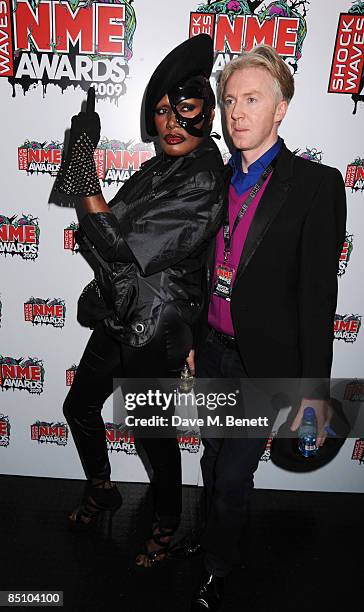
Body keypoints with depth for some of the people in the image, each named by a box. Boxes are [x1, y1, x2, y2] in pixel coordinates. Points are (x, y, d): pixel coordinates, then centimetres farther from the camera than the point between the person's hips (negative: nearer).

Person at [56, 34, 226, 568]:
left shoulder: (203, 182, -20)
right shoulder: (158, 169, 6)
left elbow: (131, 252, -26)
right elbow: (119, 235, 10)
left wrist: (87, 187, -18)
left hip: (155, 332, -8)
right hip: (120, 319, 9)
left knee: (156, 435, 11)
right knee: (79, 408, 22)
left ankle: (167, 523, 42)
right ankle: (102, 490, 50)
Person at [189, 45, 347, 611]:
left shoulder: (317, 184, -12)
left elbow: (318, 294, -14)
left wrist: (314, 388, -14)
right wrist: (194, 339, 14)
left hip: (265, 361, -5)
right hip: (213, 351, 6)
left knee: (234, 475, 8)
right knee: (214, 464, 23)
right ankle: (220, 536, 52)